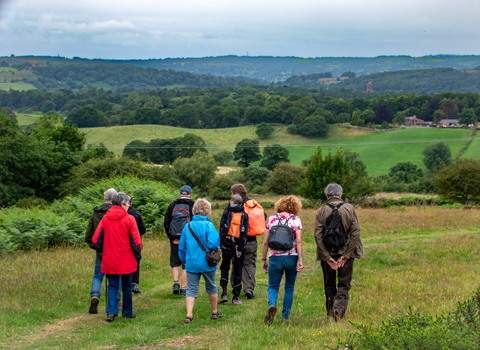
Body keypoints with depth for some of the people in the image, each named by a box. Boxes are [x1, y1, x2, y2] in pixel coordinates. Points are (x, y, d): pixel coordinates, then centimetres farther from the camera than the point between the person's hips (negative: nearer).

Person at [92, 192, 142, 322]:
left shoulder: (105, 219, 0)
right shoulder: (129, 219, -10)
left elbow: (96, 239, 3)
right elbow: (135, 241, -9)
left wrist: (101, 251, 20)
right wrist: (138, 255, 4)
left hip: (109, 259, 2)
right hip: (126, 260, -2)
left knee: (112, 285, 10)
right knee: (127, 286, 12)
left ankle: (111, 311, -5)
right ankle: (127, 312, 22)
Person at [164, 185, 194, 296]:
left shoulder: (172, 206, 8)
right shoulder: (193, 206, -1)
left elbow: (166, 223, 4)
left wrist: (171, 238, 3)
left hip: (175, 240, 2)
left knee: (175, 262, 15)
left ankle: (175, 283, -4)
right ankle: (183, 288, 4)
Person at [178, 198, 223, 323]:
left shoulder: (187, 226, 2)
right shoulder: (208, 225, -12)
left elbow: (182, 247, 7)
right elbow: (213, 243, -24)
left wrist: (184, 260, 20)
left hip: (191, 263, 2)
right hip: (207, 263, -2)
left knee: (191, 289, 5)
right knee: (211, 287, 16)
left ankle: (189, 314, -8)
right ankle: (214, 312, 29)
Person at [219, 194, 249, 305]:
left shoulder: (226, 213, 1)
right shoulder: (244, 215, 3)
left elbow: (222, 230, -4)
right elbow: (244, 233, -5)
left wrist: (221, 245, -1)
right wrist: (240, 249, -6)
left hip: (227, 245, 0)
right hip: (239, 246, 0)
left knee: (225, 268, 16)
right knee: (238, 272, 6)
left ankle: (224, 293, 2)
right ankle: (235, 298, 6)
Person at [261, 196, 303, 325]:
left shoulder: (271, 219, 4)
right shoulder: (296, 220, 0)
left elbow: (265, 241, 2)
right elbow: (298, 241, -9)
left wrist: (263, 259, 9)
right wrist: (300, 259, -9)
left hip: (275, 257, 0)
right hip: (291, 257, 0)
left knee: (273, 286, 8)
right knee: (289, 287, 16)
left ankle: (272, 305, -22)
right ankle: (285, 315, 17)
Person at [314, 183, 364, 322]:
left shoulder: (321, 211, -2)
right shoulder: (349, 209, -1)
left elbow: (317, 235, -8)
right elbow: (356, 232, -6)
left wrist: (327, 256, -7)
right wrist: (346, 255, -6)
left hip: (327, 253, 1)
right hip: (345, 252, -1)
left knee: (329, 284, 15)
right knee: (344, 284, 5)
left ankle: (330, 313, 20)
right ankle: (339, 307, -19)